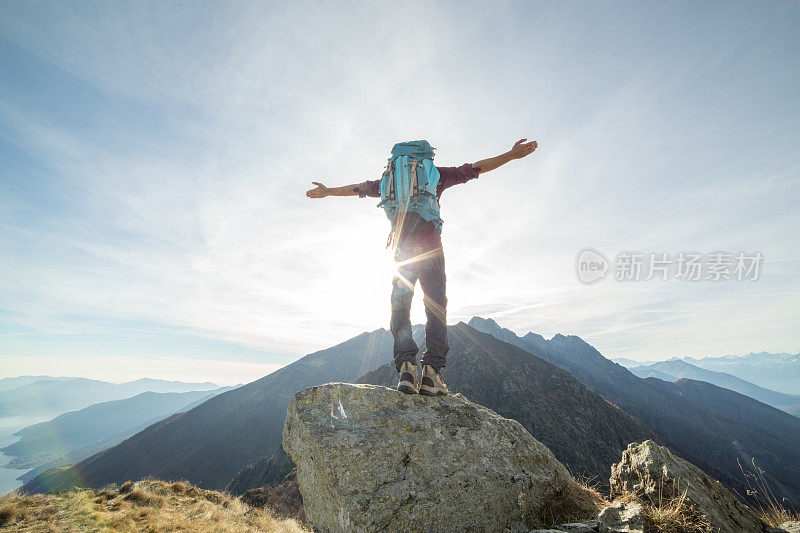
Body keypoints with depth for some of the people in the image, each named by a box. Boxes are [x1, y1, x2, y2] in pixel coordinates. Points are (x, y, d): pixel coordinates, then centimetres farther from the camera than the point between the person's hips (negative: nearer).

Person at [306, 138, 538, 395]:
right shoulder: (436, 174, 15)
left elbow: (359, 188, 30)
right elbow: (474, 168, 14)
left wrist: (328, 191, 45)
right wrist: (512, 154, 21)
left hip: (402, 251, 2)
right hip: (430, 249, -2)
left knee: (400, 308, 2)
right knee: (436, 308, -2)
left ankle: (406, 367, -14)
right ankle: (432, 373, -13)